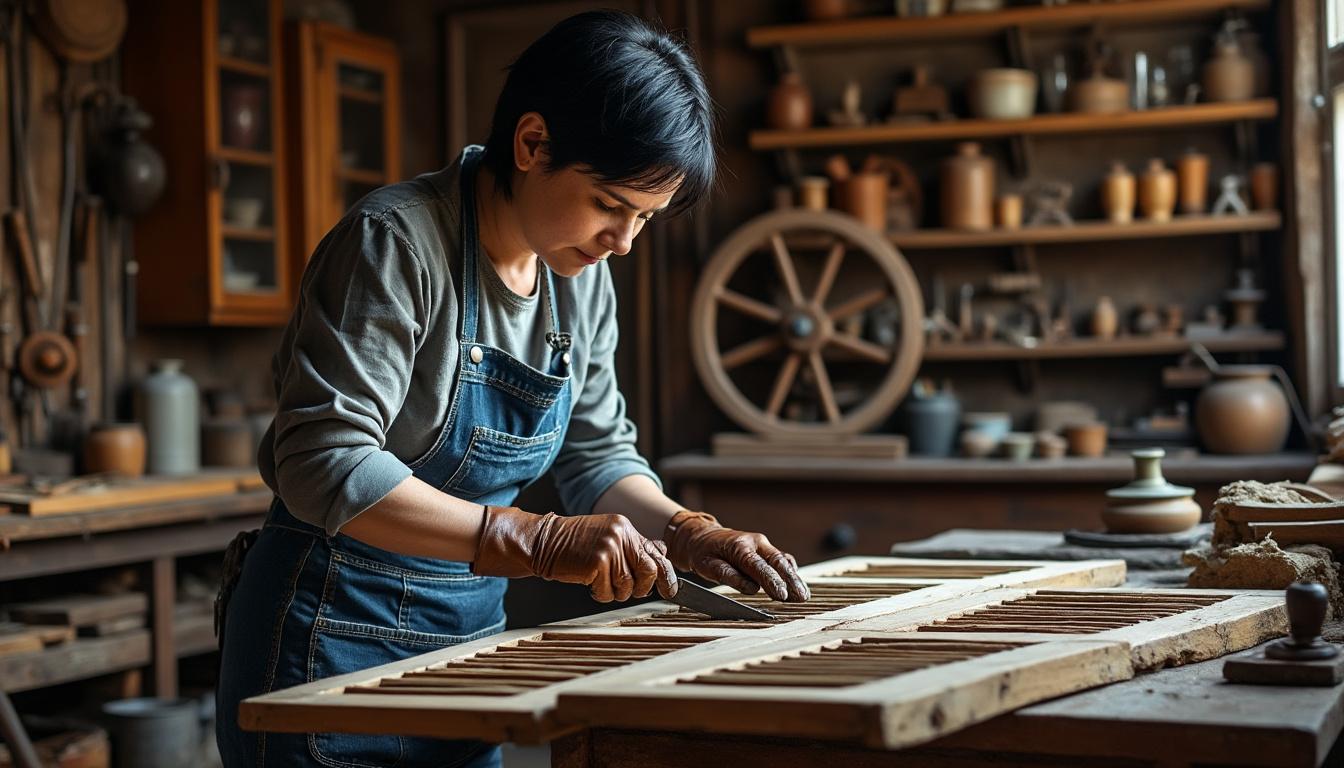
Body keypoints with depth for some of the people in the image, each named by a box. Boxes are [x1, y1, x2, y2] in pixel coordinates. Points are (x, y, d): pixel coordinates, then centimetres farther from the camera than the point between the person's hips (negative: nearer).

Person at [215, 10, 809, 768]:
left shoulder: (582, 278, 2)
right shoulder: (396, 242, -20)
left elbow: (600, 454, 11)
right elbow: (326, 463, -27)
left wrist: (687, 534, -8)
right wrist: (539, 540, -32)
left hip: (471, 628, 7)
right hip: (333, 635, -7)